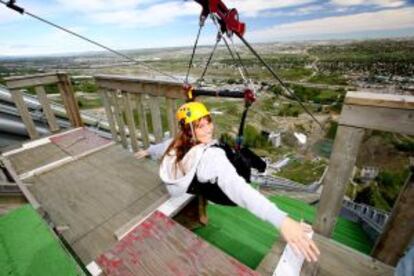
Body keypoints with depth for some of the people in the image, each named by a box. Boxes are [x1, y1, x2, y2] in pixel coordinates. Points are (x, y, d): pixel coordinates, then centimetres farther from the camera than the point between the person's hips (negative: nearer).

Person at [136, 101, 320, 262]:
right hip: (219, 195, -6)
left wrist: (147, 151, 27)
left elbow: (162, 147, 4)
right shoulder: (211, 156, -42)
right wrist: (282, 220, -61)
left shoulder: (177, 143, -18)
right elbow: (236, 188, -54)